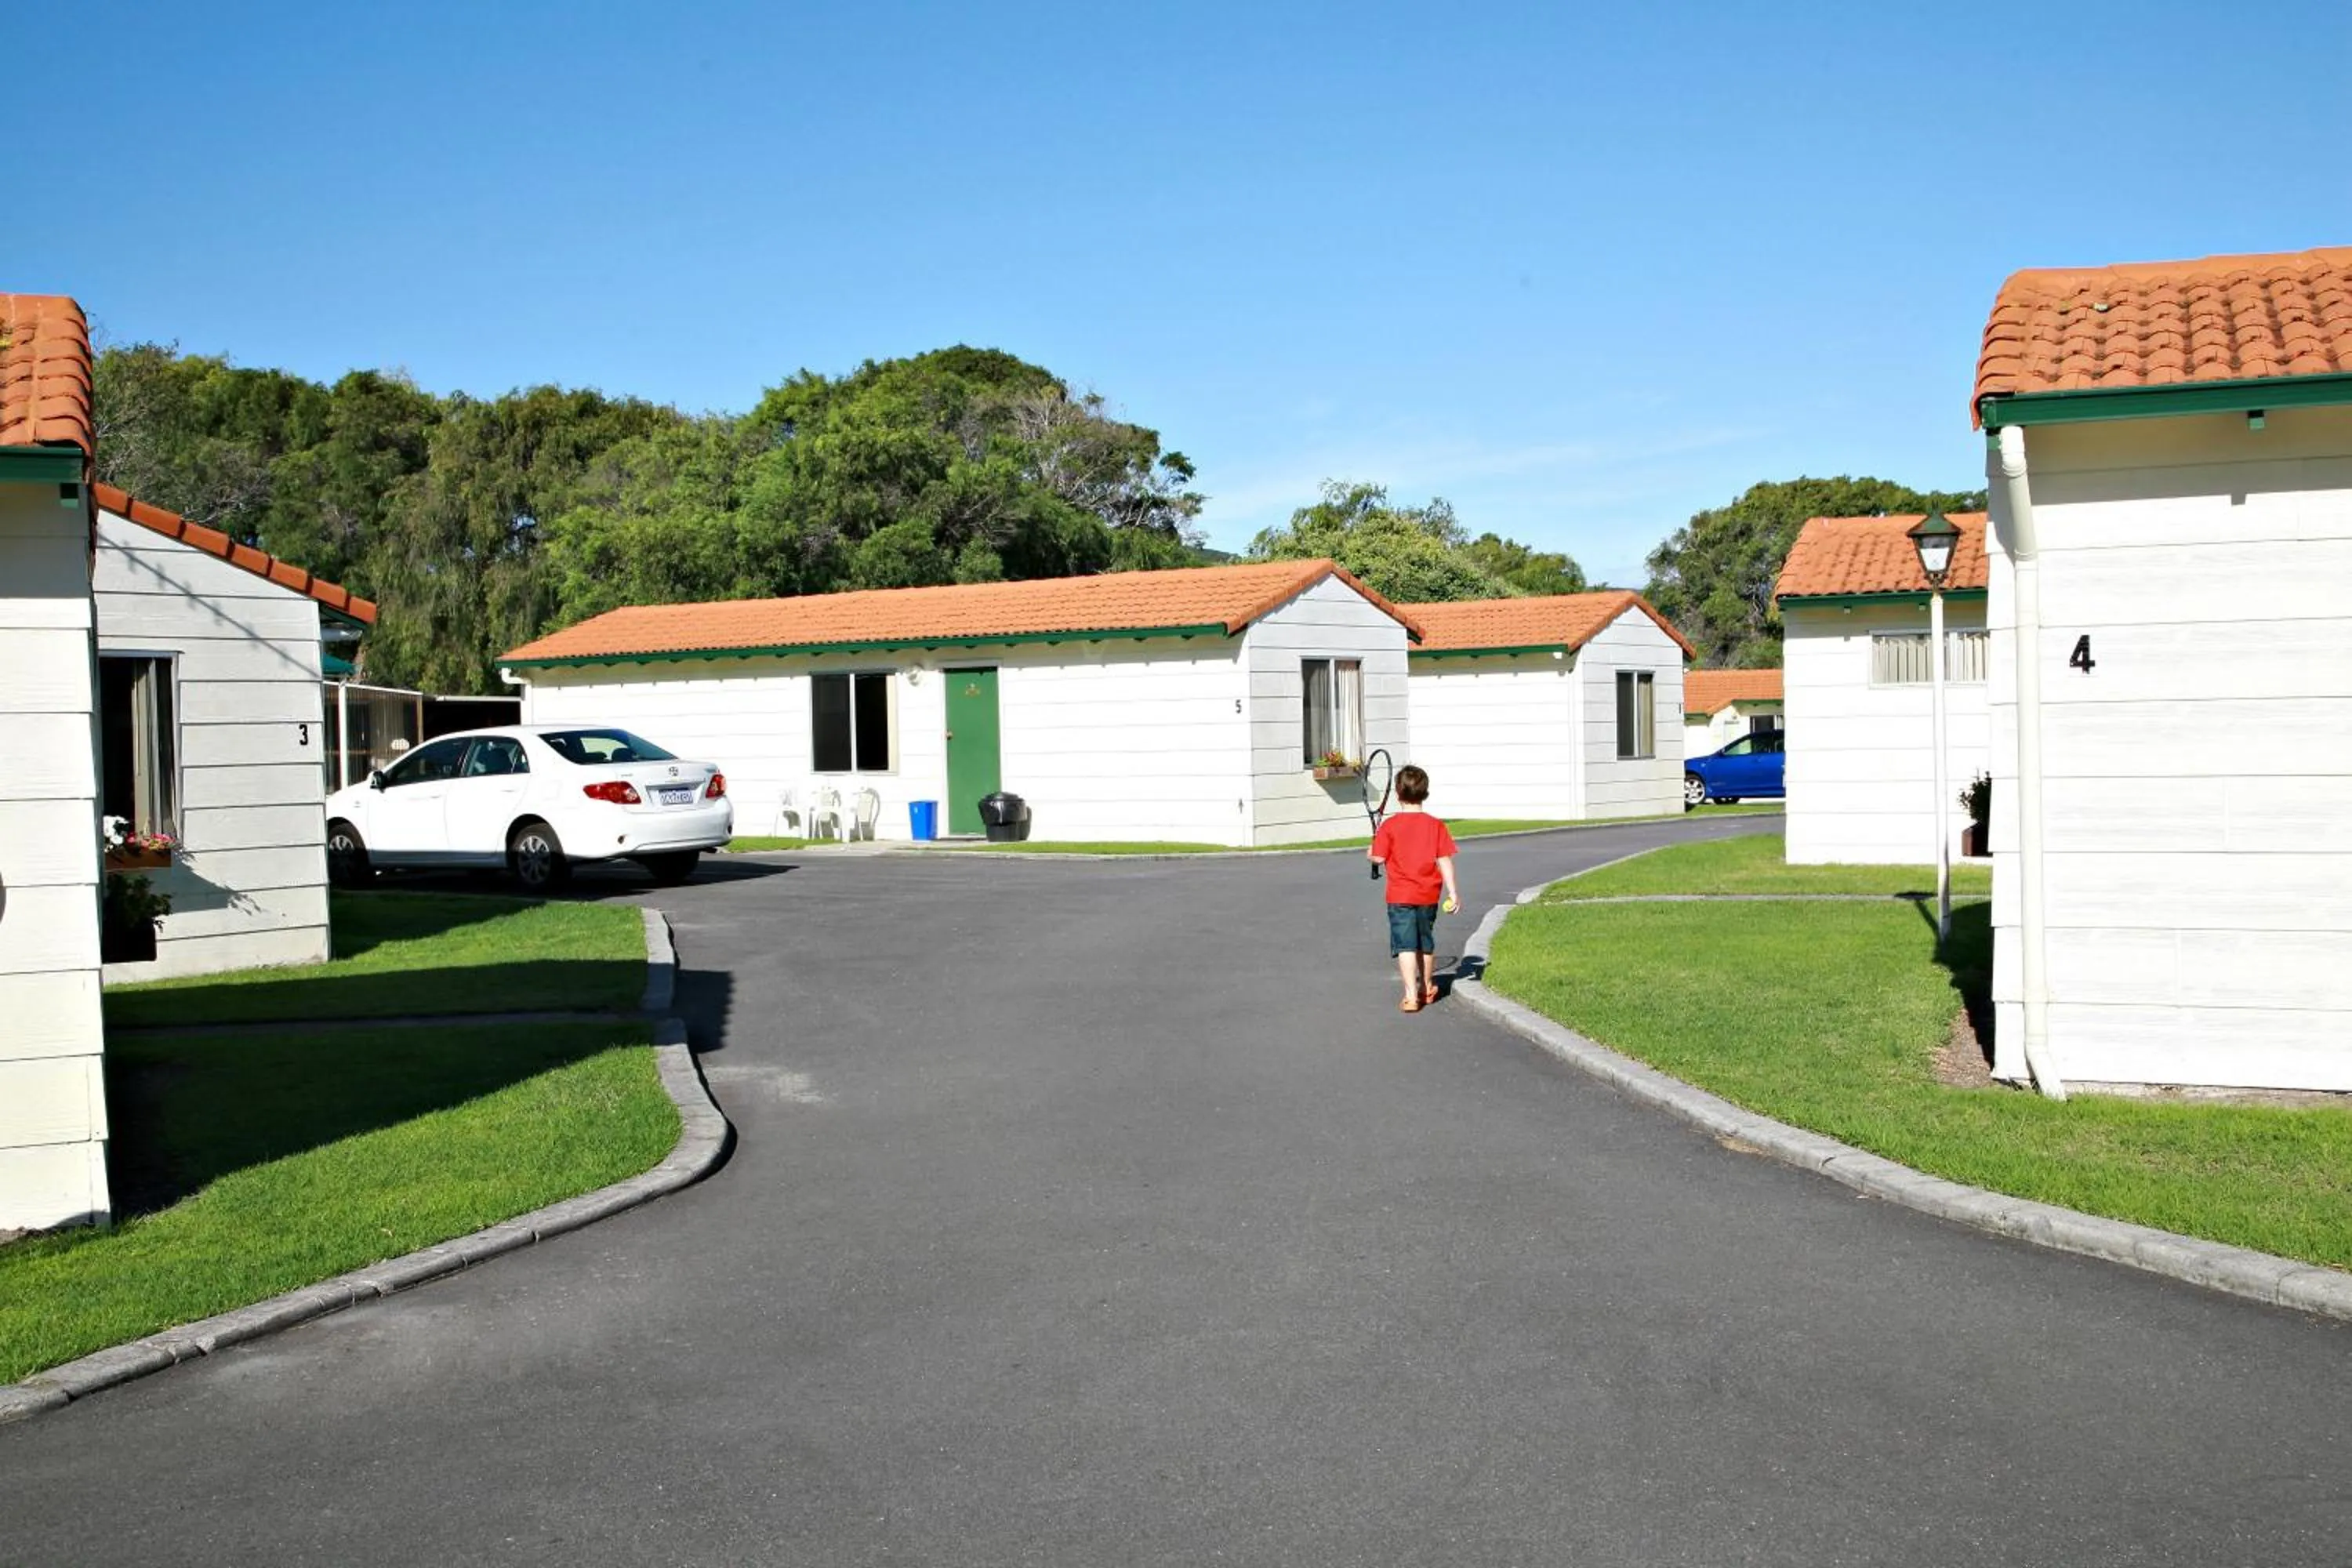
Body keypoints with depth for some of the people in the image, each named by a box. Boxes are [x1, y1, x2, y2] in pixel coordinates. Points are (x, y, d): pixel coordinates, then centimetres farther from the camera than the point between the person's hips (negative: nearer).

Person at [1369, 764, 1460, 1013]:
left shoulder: (1390, 825, -9)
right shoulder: (1435, 825, -1)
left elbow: (1379, 858, -9)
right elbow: (1445, 860, -2)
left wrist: (1371, 852, 13)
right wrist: (1453, 891, 1)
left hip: (1400, 897, -4)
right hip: (1428, 896, 4)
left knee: (1406, 946, -5)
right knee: (1426, 944, 20)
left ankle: (1411, 996, -16)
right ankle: (1427, 988, 35)